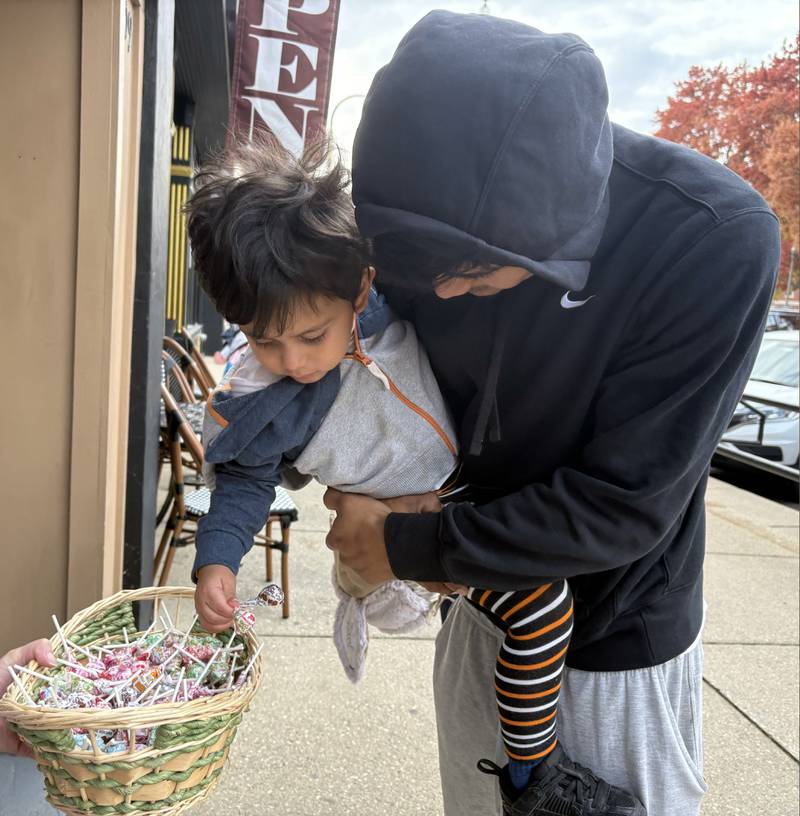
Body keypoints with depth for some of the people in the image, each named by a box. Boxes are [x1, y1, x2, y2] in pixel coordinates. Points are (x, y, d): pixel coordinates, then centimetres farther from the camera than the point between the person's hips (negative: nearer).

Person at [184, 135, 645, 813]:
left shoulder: (389, 298, -16)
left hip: (464, 483, 6)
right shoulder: (257, 404, -22)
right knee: (538, 603, -20)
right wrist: (216, 558, -18)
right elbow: (245, 479, -8)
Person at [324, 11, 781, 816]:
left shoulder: (719, 242, -30)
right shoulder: (439, 215, -17)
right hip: (480, 600, 4)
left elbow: (624, 506, -26)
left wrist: (407, 547, -21)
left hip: (614, 636, -4)